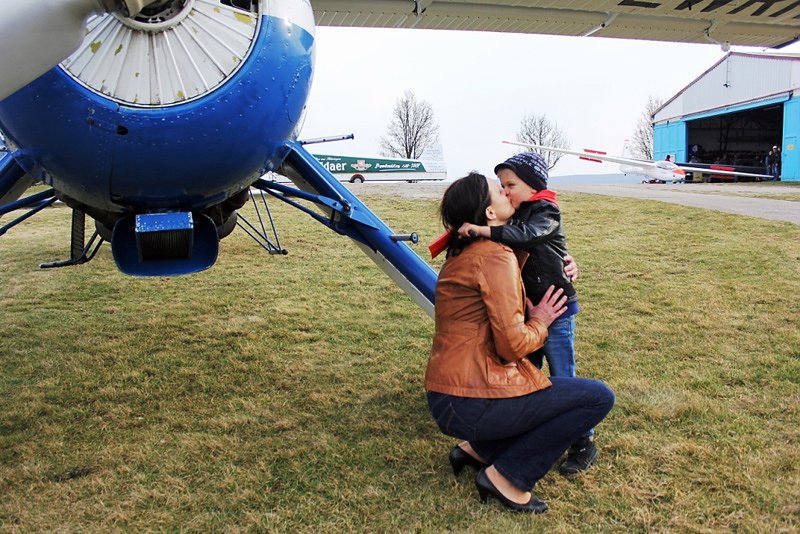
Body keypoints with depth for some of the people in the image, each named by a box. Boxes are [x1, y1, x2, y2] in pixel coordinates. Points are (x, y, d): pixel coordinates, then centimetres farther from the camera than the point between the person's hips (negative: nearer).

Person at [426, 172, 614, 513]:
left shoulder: (462, 255, 13)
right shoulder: (495, 257, -15)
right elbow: (512, 346, -20)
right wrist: (541, 322, 1)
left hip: (444, 400, 9)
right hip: (472, 404, -9)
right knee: (598, 397, -2)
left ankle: (476, 449, 17)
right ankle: (506, 477, -1)